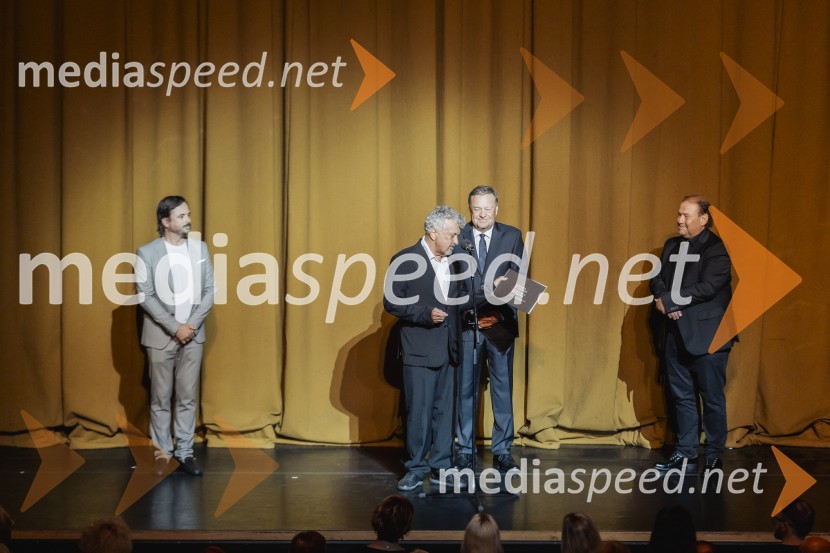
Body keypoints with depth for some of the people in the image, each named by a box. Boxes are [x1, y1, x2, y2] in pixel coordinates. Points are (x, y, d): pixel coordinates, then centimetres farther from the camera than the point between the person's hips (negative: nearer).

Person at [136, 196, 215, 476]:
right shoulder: (147, 253, -6)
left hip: (193, 335, 3)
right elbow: (145, 296, -10)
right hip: (161, 336, -3)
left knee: (188, 397, 6)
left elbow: (210, 290, 4)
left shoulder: (200, 248, 5)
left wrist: (192, 324, -8)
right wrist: (175, 328, -15)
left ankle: (185, 452, 12)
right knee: (160, 398, 4)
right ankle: (161, 452, 13)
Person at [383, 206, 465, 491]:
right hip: (419, 351, -5)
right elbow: (391, 302, -10)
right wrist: (426, 314, -19)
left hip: (448, 350, 5)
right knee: (419, 411, -1)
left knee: (444, 410, 8)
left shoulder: (452, 261, 10)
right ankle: (416, 468, 9)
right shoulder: (405, 260, -7)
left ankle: (441, 467, 16)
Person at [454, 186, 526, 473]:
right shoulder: (457, 237, 1)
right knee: (465, 388, 5)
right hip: (466, 322, -1)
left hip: (501, 322, 1)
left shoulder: (512, 236, 5)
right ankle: (465, 449, 15)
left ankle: (502, 450, 13)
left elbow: (520, 275, 1)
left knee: (503, 387, 5)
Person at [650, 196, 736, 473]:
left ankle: (714, 456, 11)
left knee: (712, 397, 1)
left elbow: (708, 287, -19)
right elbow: (657, 279, 10)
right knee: (681, 395, 9)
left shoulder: (716, 248, -8)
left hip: (707, 334, -6)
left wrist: (669, 302, -15)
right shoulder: (671, 245, 14)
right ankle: (685, 455, 16)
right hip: (676, 332, 6)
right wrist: (663, 300, -12)